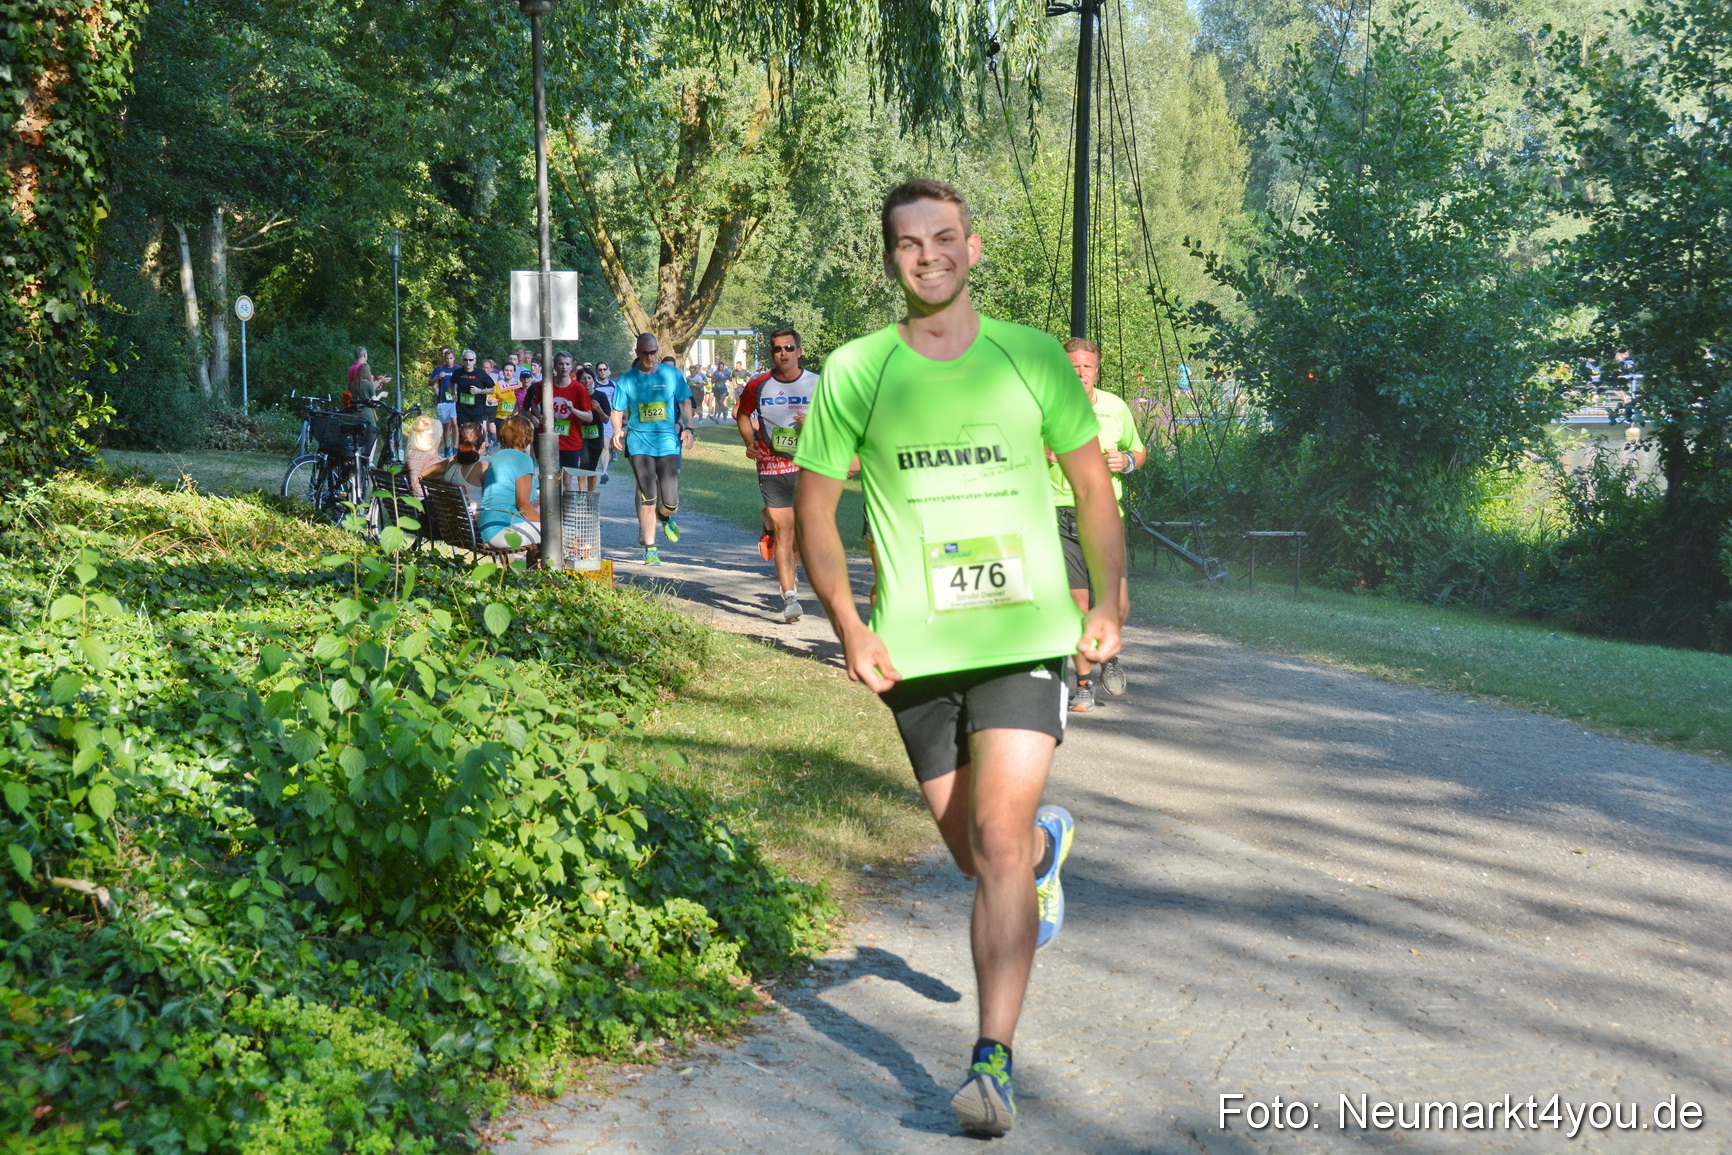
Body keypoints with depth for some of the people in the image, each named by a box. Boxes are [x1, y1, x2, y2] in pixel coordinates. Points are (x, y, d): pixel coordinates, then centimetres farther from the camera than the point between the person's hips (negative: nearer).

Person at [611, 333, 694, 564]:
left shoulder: (672, 374, 5)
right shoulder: (627, 379, 4)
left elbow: (685, 402, 10)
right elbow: (618, 410, 8)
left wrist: (687, 427, -4)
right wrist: (617, 430, -11)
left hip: (668, 442, 1)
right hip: (639, 443, -1)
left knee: (670, 503, -1)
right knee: (647, 499, -5)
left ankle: (665, 518, 36)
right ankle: (650, 549, 4)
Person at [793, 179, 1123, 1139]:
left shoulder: (1031, 358, 2)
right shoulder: (854, 372, 0)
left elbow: (1093, 484, 13)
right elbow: (813, 509, 5)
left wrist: (1108, 601, 6)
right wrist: (849, 628, -6)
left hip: (1028, 636, -1)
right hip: (916, 650, 1)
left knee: (998, 840, -13)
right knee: (977, 852, 12)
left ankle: (992, 1059, -5)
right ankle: (1049, 845, 49)